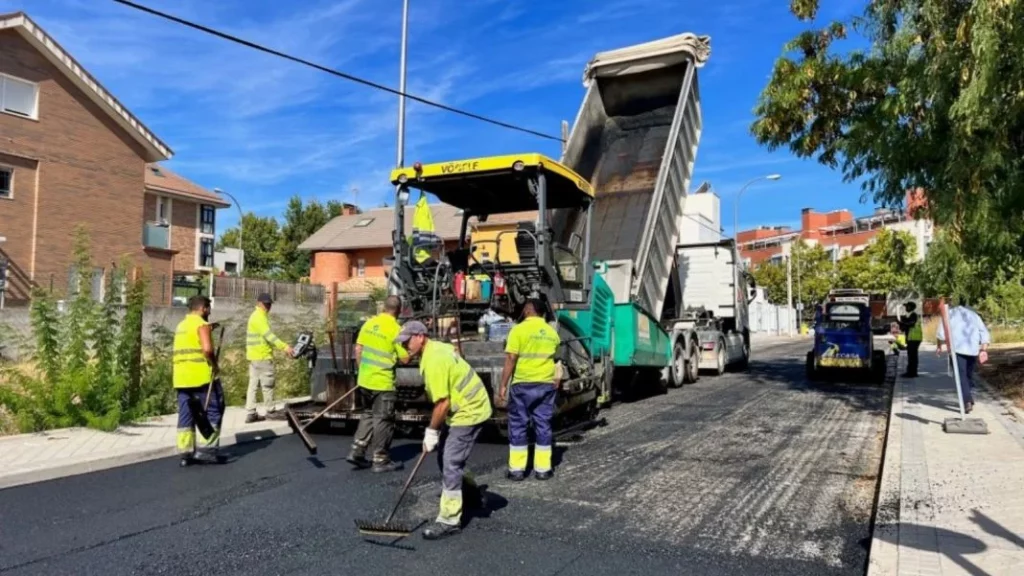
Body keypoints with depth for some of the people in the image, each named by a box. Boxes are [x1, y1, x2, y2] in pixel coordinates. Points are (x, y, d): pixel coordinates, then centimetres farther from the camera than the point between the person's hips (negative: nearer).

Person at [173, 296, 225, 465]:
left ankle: (185, 453, 9)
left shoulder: (181, 325, 19)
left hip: (181, 378, 8)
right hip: (200, 376, -8)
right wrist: (214, 365, -9)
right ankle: (206, 449, -4)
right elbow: (207, 349, -20)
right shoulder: (202, 324, -8)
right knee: (213, 411, 0)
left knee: (185, 415, 9)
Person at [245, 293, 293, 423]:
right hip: (262, 356, -10)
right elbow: (269, 335, -27)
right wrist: (284, 347, -35)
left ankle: (250, 414, 9)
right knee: (268, 385, -1)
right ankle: (271, 411, 7)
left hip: (255, 356, 10)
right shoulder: (260, 317, -15)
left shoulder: (256, 316, 18)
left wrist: (281, 347, 22)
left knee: (253, 384, 8)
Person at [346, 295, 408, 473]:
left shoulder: (369, 323, 4)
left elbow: (358, 350, 8)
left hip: (365, 380, 7)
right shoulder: (396, 329, -15)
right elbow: (405, 359, -12)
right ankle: (381, 461, 14)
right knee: (383, 420, 5)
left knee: (370, 416, 21)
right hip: (383, 383, -7)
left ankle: (357, 452, 21)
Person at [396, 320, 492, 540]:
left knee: (450, 464, -7)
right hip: (463, 408, 10)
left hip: (469, 412, -10)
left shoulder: (433, 361, -24)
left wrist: (431, 432, -13)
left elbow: (443, 403, -24)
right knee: (445, 458, 18)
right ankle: (473, 495, 36)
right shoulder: (438, 347, 7)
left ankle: (449, 520, 1)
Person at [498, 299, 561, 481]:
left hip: (523, 384, -4)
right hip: (547, 384, 4)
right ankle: (543, 469, 13)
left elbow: (511, 359, -13)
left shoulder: (519, 330, -10)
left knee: (518, 425, 5)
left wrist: (503, 385, -8)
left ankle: (517, 469, 7)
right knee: (543, 425, 10)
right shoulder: (552, 332, 8)